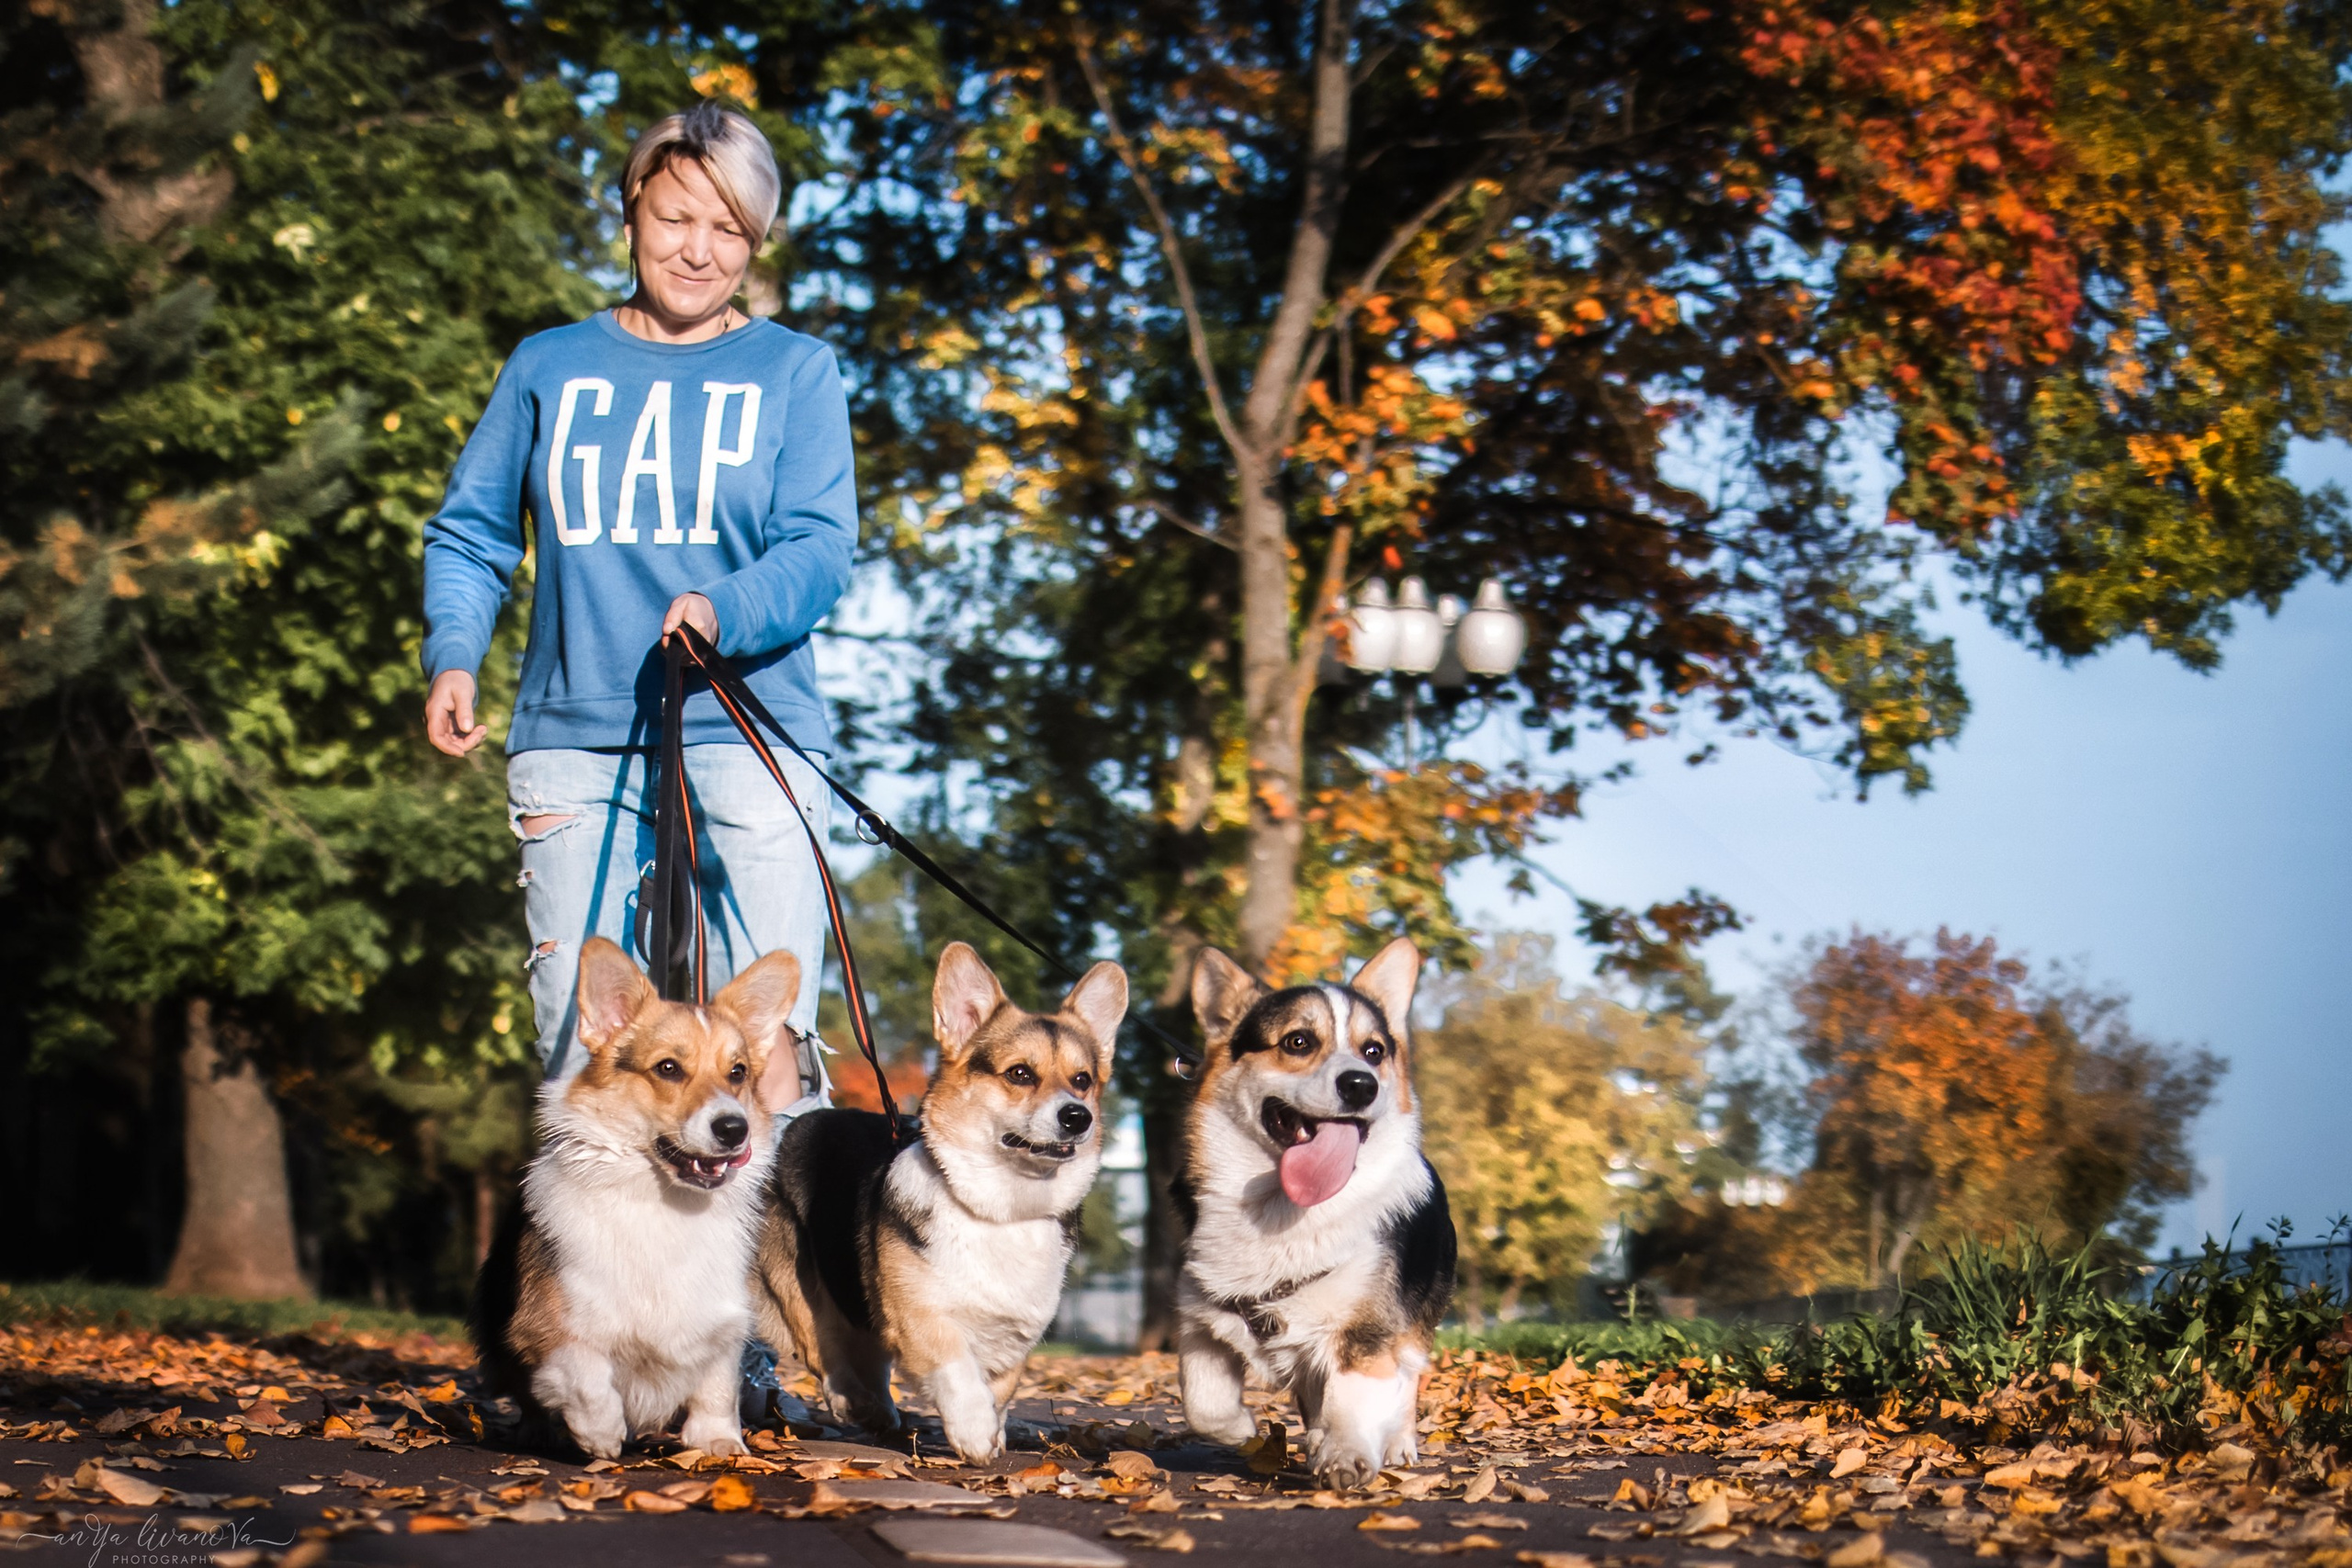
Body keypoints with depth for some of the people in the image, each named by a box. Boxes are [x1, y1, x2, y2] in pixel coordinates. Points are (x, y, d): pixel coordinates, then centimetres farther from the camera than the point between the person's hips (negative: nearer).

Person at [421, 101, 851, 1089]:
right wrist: (453, 657, -2)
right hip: (574, 742, 2)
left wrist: (721, 613, -21)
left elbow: (821, 548, -1)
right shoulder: (549, 368, 15)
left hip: (747, 736, -2)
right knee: (581, 1042, -1)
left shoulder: (795, 372, 9)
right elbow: (471, 534, 17)